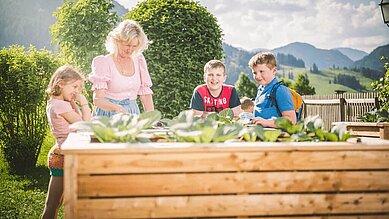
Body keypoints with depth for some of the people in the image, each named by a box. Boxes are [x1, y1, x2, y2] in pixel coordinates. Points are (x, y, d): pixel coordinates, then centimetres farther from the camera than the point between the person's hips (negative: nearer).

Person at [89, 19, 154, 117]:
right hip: (109, 113, -4)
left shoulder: (139, 60, 10)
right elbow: (97, 99, -12)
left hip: (133, 112, 4)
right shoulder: (103, 63, -5)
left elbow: (145, 92, 11)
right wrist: (117, 108, -31)